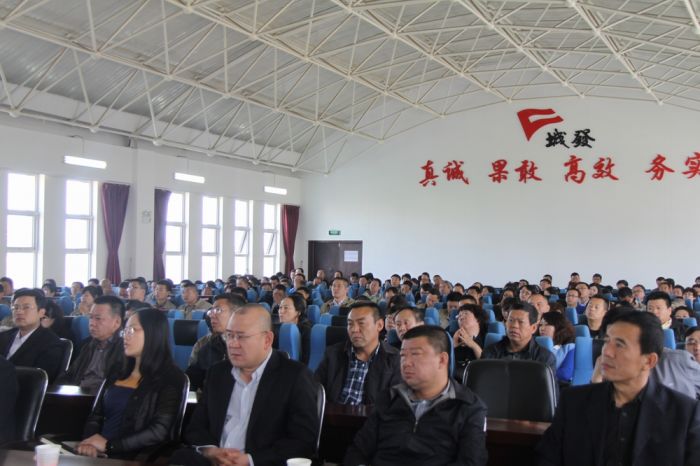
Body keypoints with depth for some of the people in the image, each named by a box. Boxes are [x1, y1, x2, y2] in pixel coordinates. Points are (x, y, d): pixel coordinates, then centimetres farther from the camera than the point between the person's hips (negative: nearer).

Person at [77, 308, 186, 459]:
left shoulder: (170, 378, -3)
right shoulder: (117, 375, 17)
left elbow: (159, 431, -12)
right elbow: (95, 416, 14)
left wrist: (108, 445, -13)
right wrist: (89, 442, -6)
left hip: (134, 458, -5)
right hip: (99, 455, 5)